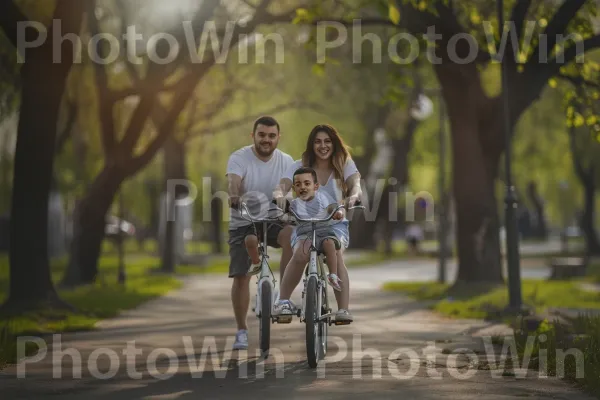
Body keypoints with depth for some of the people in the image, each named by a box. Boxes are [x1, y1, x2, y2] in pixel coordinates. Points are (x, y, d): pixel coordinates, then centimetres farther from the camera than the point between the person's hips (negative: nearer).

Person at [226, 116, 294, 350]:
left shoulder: (285, 161, -1)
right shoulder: (239, 158, -11)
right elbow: (233, 181, -30)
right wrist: (235, 197, -53)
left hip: (274, 219, 1)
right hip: (243, 223, -1)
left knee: (291, 234, -32)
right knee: (240, 276, -6)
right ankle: (241, 331, 9)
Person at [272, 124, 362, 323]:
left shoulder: (345, 165, 0)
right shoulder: (300, 166, -1)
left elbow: (355, 183, -19)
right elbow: (281, 186, -16)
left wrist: (354, 195, -43)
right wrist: (280, 195, -42)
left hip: (336, 223, 0)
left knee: (335, 253, -32)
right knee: (300, 255, -31)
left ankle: (343, 310, -30)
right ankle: (282, 301, -15)